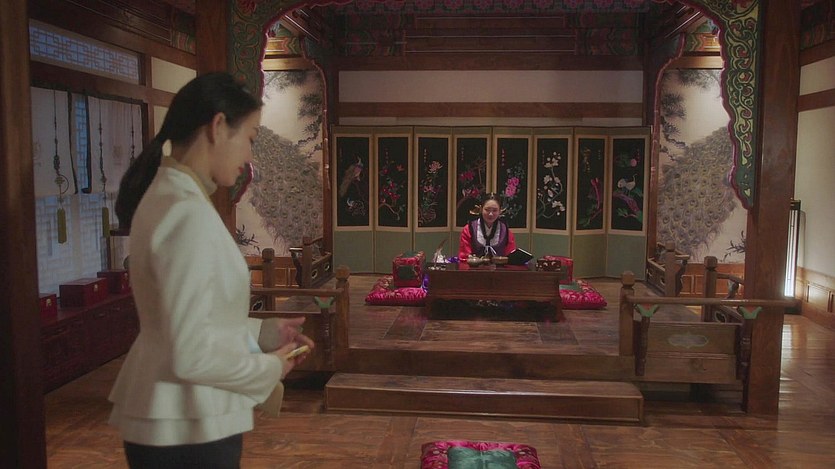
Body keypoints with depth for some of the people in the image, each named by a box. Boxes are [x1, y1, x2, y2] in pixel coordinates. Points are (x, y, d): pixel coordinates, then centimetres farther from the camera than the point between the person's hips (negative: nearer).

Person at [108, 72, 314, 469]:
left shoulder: (166, 196, 7)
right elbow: (192, 355, -25)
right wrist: (270, 367, -10)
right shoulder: (188, 214, -23)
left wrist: (265, 332, 8)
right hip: (186, 429, -9)